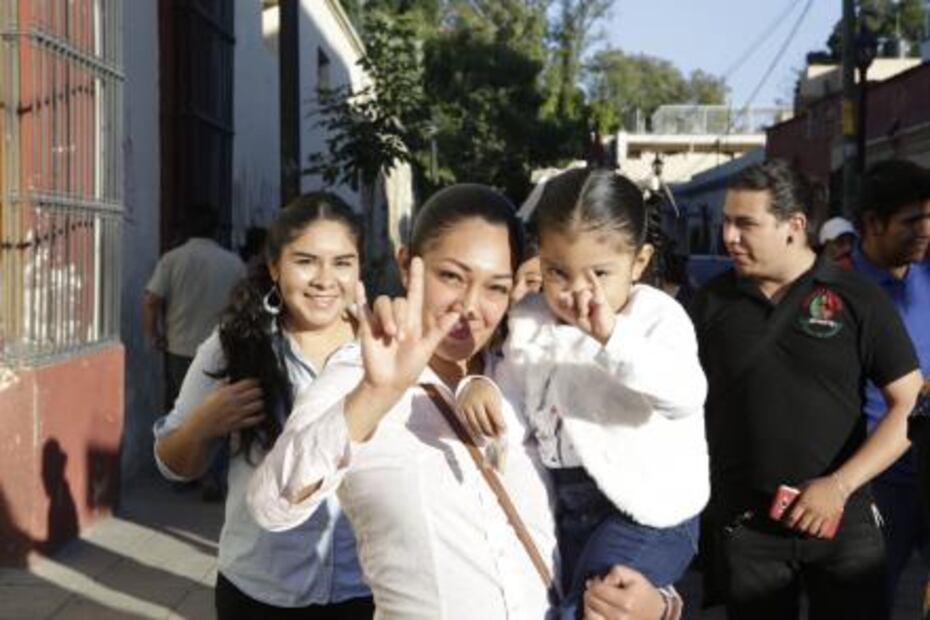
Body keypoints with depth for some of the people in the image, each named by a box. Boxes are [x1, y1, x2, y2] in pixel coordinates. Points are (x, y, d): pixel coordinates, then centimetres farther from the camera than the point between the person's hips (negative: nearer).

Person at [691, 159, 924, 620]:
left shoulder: (858, 299, -5)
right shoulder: (713, 301, 1)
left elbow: (909, 405, -5)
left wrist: (840, 486, -14)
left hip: (841, 521, -1)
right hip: (742, 523, 2)